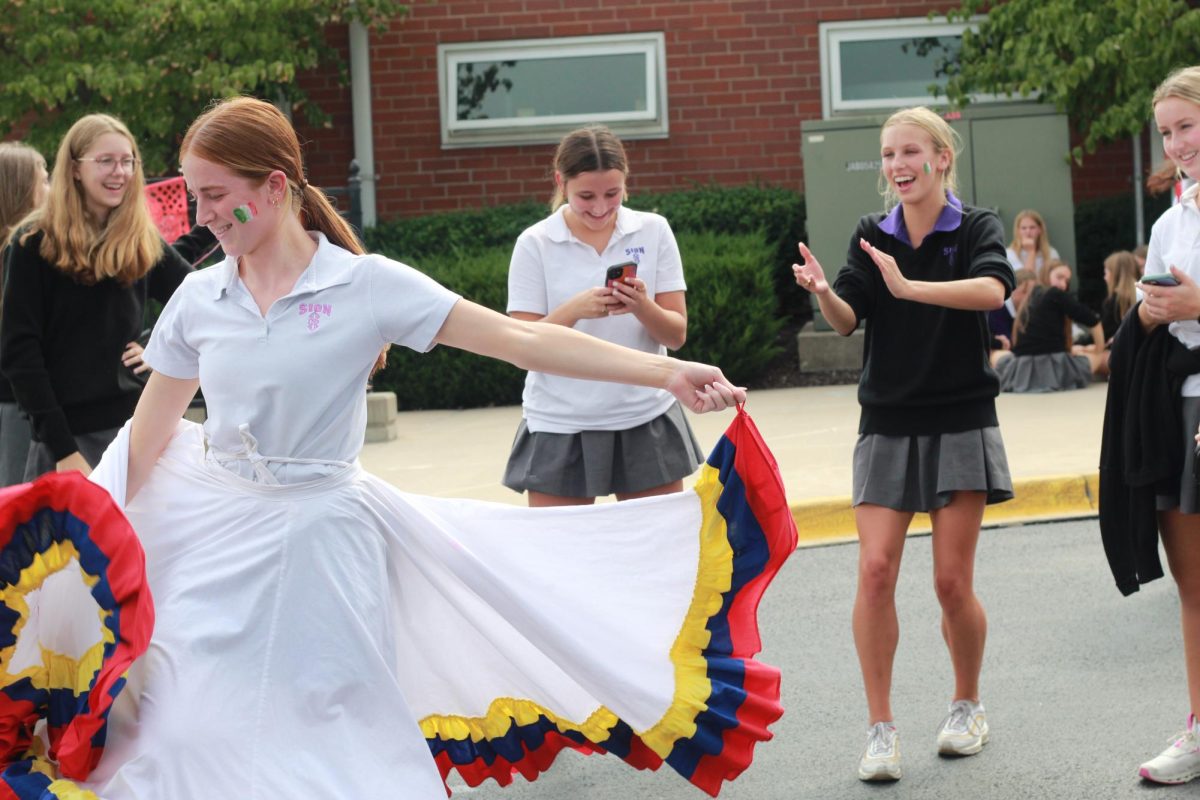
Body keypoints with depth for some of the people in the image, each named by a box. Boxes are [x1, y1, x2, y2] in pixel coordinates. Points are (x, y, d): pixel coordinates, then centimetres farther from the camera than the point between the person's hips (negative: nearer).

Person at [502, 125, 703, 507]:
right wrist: (574, 309, -23)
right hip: (560, 428, -2)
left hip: (647, 420, 2)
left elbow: (676, 335, 1)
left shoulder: (654, 231, 2)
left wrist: (642, 307, -19)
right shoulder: (535, 244, -3)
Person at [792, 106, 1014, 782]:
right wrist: (822, 292, -27)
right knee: (876, 570, -10)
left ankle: (968, 706, 23)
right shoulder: (872, 235, 5)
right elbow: (848, 319, -6)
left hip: (961, 421, -2)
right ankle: (881, 728, -2)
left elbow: (993, 290, -24)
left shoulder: (976, 228, -4)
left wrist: (910, 287, -35)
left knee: (952, 581, -1)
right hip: (888, 424, 2)